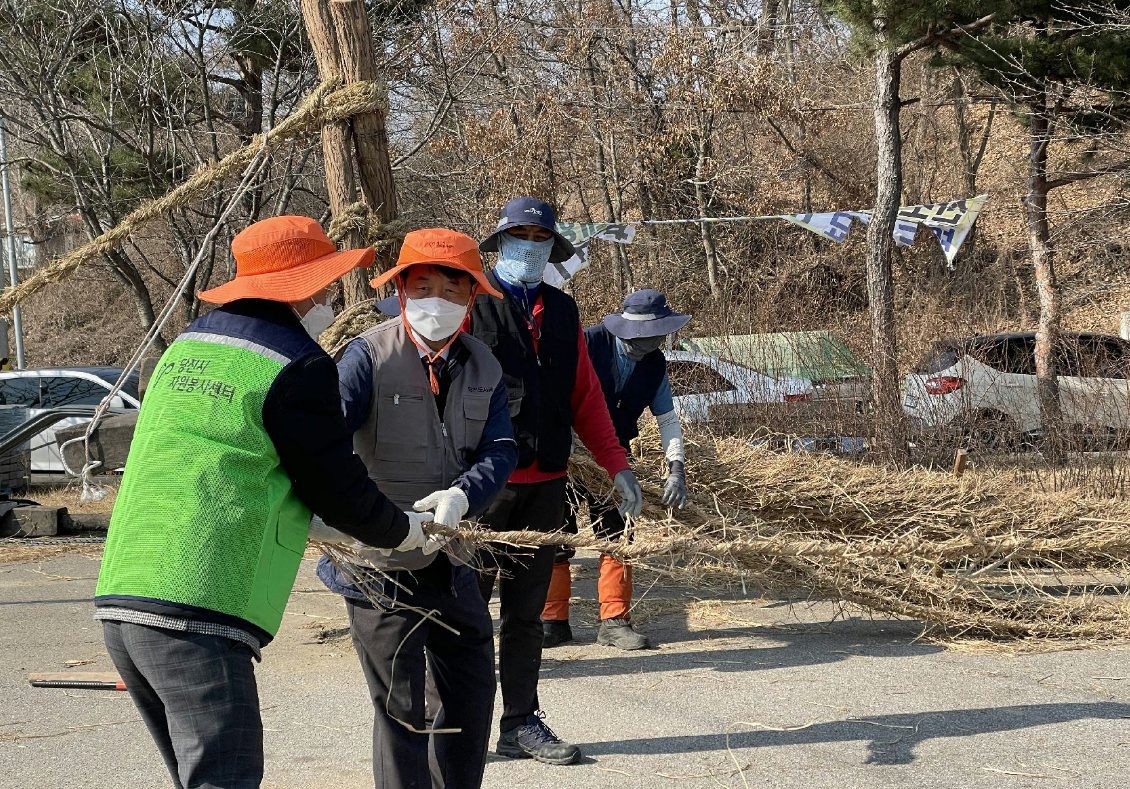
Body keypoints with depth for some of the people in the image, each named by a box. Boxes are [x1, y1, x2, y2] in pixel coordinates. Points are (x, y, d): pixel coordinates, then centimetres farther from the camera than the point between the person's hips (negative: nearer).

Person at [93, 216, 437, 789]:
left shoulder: (188, 345, 17)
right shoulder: (298, 368, -7)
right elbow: (340, 490, -1)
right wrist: (405, 530, 20)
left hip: (120, 601, 9)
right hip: (198, 616, -8)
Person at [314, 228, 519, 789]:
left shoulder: (482, 366, 4)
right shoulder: (371, 355, -13)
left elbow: (500, 449, -5)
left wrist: (461, 495, -26)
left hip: (451, 559, 6)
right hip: (380, 566, -6)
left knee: (473, 690, 18)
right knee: (401, 710, -2)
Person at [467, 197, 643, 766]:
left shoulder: (563, 312, 15)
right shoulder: (470, 304, -3)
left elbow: (585, 395, 18)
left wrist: (616, 464, 12)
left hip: (545, 483, 6)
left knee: (526, 609, 12)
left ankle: (521, 723, 20)